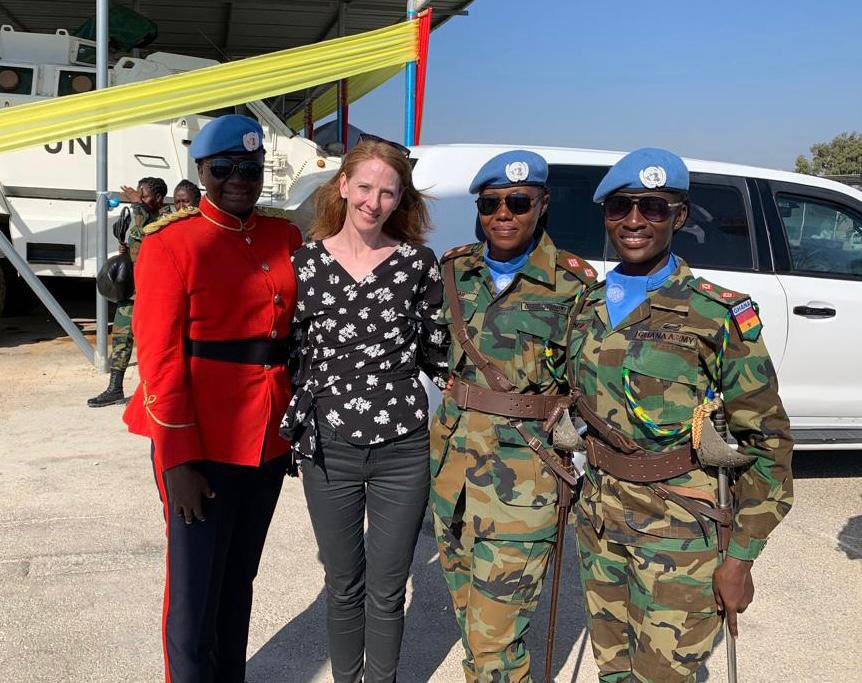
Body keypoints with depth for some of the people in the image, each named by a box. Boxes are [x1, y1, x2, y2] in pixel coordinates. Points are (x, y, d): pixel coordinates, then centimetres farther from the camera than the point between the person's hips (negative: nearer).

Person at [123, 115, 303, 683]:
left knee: (241, 577, 19)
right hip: (202, 444, -5)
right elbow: (160, 358, -12)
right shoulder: (171, 242, -9)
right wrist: (178, 461, -15)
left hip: (270, 439, 5)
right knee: (196, 588, 6)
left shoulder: (285, 236, 6)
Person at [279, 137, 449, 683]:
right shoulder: (306, 262, -1)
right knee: (343, 585, 16)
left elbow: (437, 353, 6)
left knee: (387, 591, 11)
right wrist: (290, 430, 6)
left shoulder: (418, 262, -1)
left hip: (403, 448, 0)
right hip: (328, 449, 1)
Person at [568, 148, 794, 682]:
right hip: (599, 519, 5)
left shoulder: (717, 315, -12)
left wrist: (740, 558, -9)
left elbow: (767, 441, -9)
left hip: (678, 531, -5)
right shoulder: (589, 307, 4)